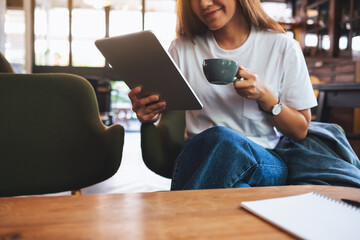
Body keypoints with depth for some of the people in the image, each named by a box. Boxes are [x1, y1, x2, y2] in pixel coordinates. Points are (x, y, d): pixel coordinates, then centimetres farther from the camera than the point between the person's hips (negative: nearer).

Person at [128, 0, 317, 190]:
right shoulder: (182, 48, 10)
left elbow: (300, 132, 6)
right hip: (197, 158, 1)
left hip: (263, 163, 0)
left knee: (224, 140, -35)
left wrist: (265, 96, -12)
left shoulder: (283, 48, 4)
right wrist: (147, 115, -14)